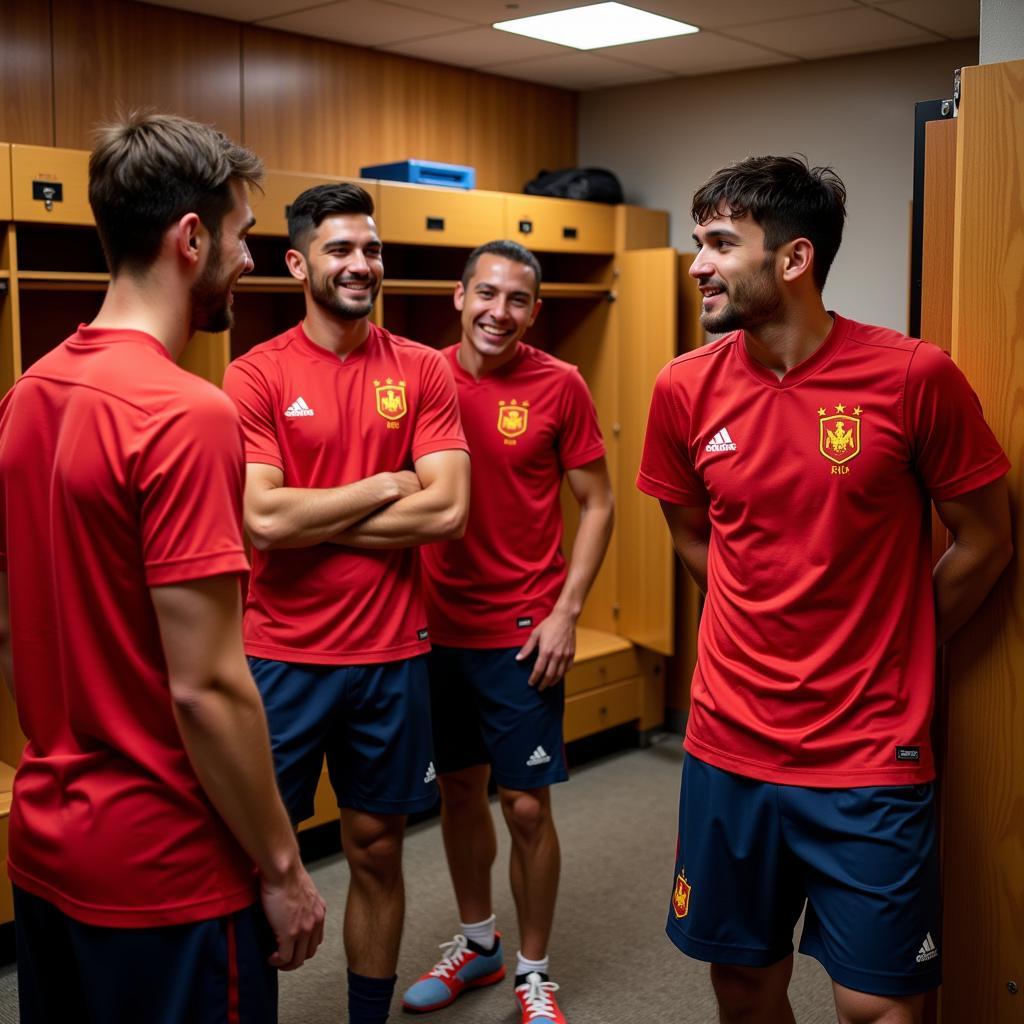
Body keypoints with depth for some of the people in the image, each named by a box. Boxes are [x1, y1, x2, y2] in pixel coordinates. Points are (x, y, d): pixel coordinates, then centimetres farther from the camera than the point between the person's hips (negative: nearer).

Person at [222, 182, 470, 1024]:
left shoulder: (422, 371, 0)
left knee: (377, 849, 16)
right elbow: (260, 520, -17)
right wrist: (384, 488, -10)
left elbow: (447, 511, -10)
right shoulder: (255, 376, -5)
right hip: (281, 656, -2)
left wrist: (310, 522, -11)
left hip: (393, 654, 2)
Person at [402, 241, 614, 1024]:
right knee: (459, 789, 16)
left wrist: (566, 612, -10)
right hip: (437, 626, 3)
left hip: (521, 630, -3)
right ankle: (477, 944, 37)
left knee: (527, 806, 2)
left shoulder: (559, 386, -7)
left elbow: (597, 504, -3)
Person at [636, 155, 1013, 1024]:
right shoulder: (685, 389, -2)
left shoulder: (914, 377, -13)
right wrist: (770, 640, 10)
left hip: (870, 759, -3)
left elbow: (985, 544, -1)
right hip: (728, 750, 3)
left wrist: (885, 656, 5)